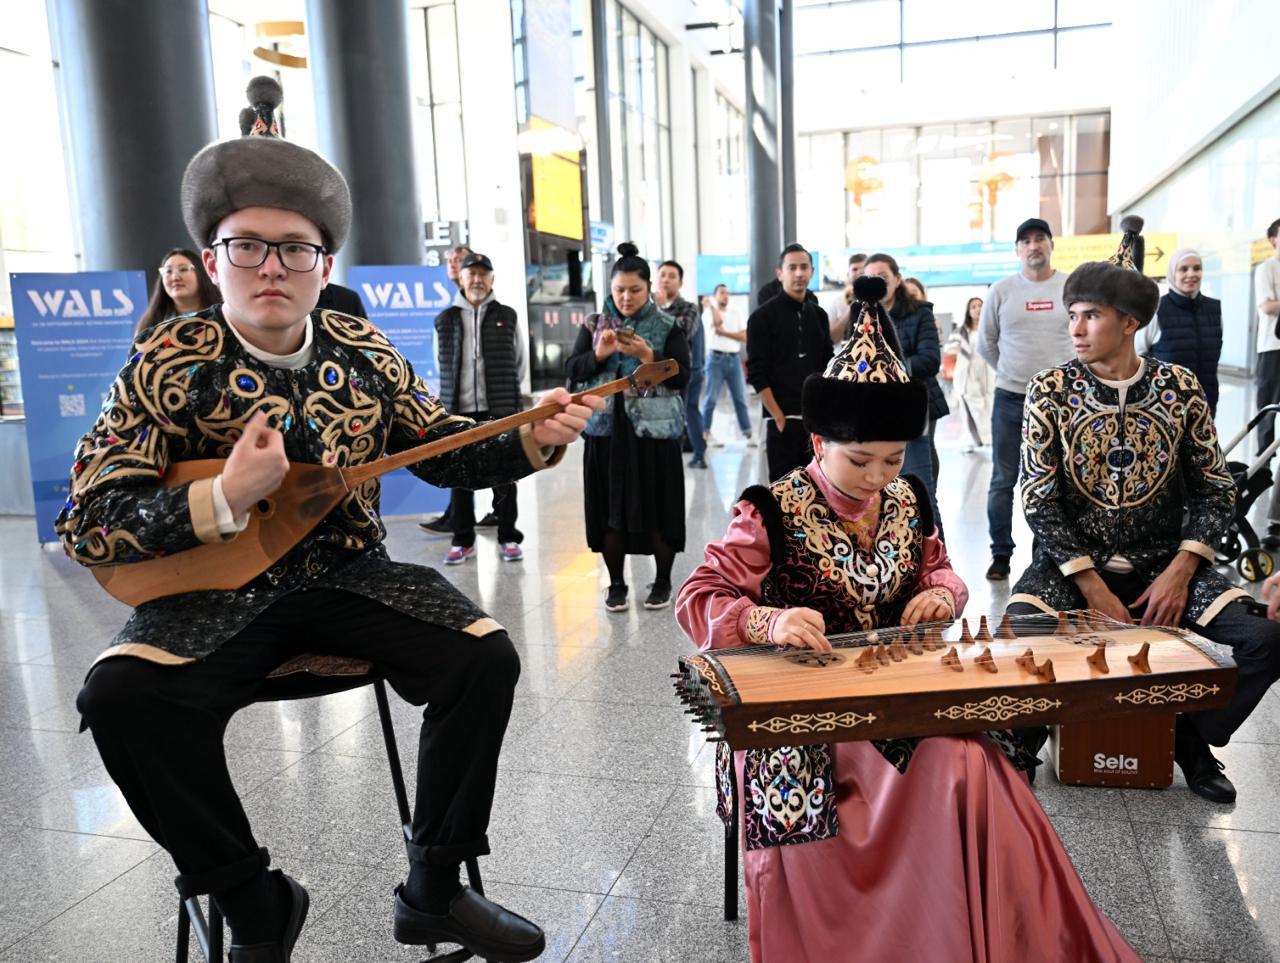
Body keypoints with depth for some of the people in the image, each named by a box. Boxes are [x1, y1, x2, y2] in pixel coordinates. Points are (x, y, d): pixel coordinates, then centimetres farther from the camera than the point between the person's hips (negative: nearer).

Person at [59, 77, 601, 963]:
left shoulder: (363, 354, 2)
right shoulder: (168, 367, -8)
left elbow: (446, 451, 11)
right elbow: (87, 526, -11)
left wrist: (532, 439, -7)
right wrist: (221, 500, -25)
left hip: (351, 575, 3)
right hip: (217, 591, -2)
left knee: (485, 657, -17)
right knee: (124, 697, -28)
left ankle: (435, 890, 3)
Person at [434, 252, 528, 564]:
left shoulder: (507, 317, 6)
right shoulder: (445, 321, 7)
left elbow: (519, 364, 12)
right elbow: (442, 366, 14)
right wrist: (454, 396, 13)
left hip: (501, 411, -1)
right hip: (458, 411, 1)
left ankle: (508, 538, 15)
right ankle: (463, 540, 17)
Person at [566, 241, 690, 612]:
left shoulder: (668, 328, 0)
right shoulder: (593, 324, 7)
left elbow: (682, 377, -7)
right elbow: (572, 370, 4)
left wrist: (648, 356, -19)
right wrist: (598, 354, -14)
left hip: (653, 430, -2)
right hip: (607, 430, 2)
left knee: (658, 508, 3)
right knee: (610, 509, 5)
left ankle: (662, 582, 18)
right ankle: (616, 583, 18)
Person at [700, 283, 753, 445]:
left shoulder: (736, 314, 13)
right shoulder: (709, 312, 3)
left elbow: (744, 337, 3)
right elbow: (718, 321, -20)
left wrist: (724, 332, -8)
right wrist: (710, 306, -8)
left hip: (734, 359, 3)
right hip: (717, 358, -3)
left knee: (740, 398, 1)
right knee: (711, 398, -2)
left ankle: (748, 434, 2)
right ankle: (705, 433, 4)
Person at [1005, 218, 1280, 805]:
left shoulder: (1179, 387, 1)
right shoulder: (1050, 392, -5)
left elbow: (1216, 490, 3)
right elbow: (1040, 504, -9)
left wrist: (1181, 569, -12)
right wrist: (1093, 589, -16)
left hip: (1163, 562, 2)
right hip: (1072, 563, -2)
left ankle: (1191, 739, 10)